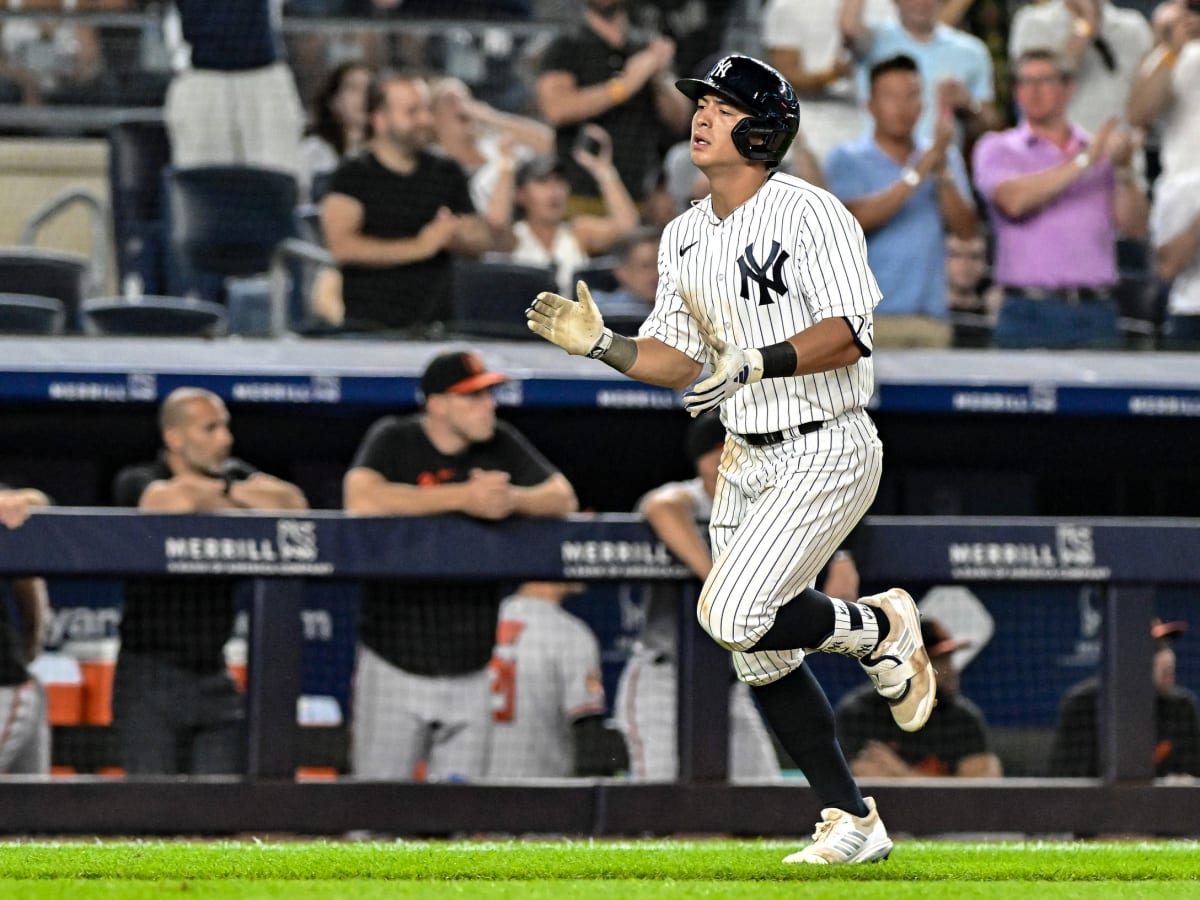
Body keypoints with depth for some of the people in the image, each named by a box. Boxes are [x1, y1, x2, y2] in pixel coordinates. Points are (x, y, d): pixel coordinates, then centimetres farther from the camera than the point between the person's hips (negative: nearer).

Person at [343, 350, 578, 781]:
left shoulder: (502, 445, 7)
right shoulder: (394, 440, -6)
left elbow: (563, 498, 6)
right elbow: (362, 499, -24)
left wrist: (514, 499, -18)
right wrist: (462, 498, -26)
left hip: (471, 675, 4)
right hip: (395, 663, -4)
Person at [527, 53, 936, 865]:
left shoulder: (809, 213, -14)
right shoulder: (685, 236, 11)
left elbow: (850, 334, -22)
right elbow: (680, 360, 15)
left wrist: (758, 363, -30)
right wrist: (601, 343, -1)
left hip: (827, 454, -8)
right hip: (746, 462, 8)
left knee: (734, 615, -22)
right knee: (762, 659, 7)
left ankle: (879, 628, 4)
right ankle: (853, 823, 17)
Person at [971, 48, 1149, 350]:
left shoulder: (1103, 150, 15)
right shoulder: (997, 149, 9)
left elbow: (1134, 227, 5)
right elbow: (1014, 200, -12)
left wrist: (1124, 170, -12)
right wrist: (1084, 161, -12)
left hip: (1094, 312, 2)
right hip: (1029, 311, -2)